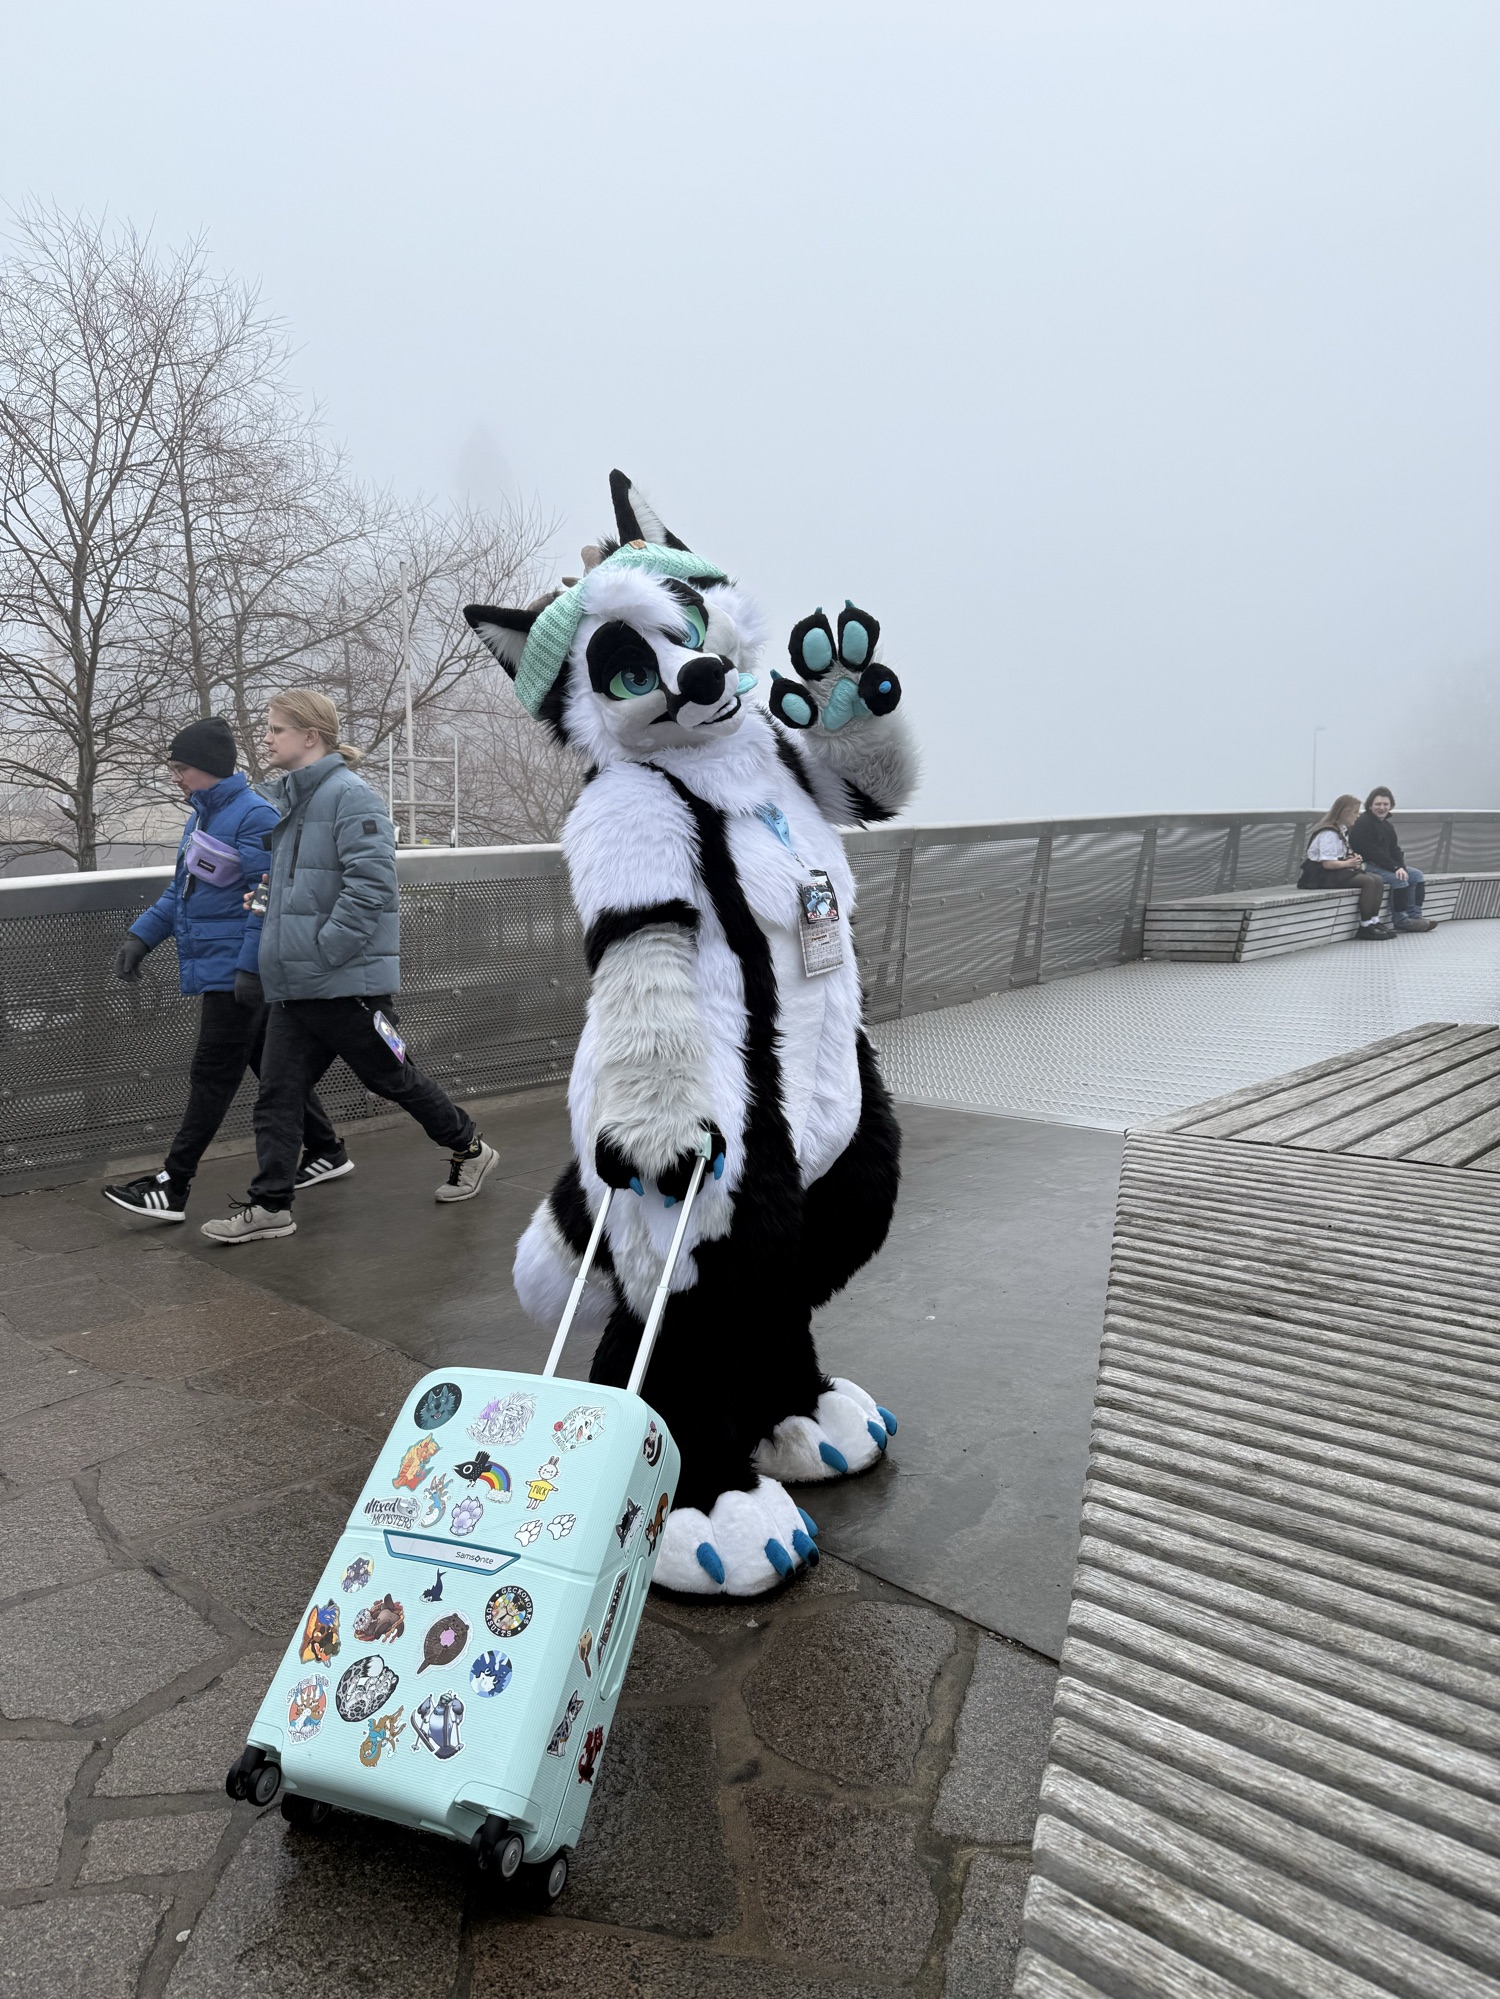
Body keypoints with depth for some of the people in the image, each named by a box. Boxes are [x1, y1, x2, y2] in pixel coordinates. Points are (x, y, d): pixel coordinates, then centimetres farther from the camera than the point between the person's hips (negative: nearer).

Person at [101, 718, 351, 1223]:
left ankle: (171, 1188, 0)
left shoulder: (255, 815, -15)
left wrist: (250, 966, -24)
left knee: (213, 1076, -5)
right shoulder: (201, 816, 15)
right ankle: (326, 1150, 27)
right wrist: (141, 935, 10)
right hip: (216, 968, 10)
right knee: (269, 1063, 15)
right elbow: (181, 889, 21)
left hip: (235, 971, -10)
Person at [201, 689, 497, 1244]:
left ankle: (468, 1149, 28)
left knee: (392, 1078, 7)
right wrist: (268, 893, 11)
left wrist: (324, 949, -22)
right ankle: (269, 1204, 12)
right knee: (276, 1093, 5)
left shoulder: (350, 796, -14)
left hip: (347, 983, -8)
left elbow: (371, 882, -23)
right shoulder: (291, 801, 16)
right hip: (294, 986, 8)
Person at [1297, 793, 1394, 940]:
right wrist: (1349, 863, -9)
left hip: (1338, 872, 10)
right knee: (1368, 881, -23)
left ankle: (1374, 921, -9)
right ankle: (1364, 927, -17)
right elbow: (1327, 863, -23)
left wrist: (1354, 860, -1)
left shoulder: (1342, 829, 14)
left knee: (1377, 880, -6)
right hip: (1322, 875, -10)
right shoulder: (1328, 833, -17)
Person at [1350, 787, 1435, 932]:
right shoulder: (1363, 823, -12)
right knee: (1399, 879, -27)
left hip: (1385, 865, 10)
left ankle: (1415, 915, -7)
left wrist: (1401, 867, -9)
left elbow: (1394, 849, 12)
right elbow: (1370, 851, -20)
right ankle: (1401, 920, -17)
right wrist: (1395, 867, -21)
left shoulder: (1387, 825, 18)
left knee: (1417, 875, 1)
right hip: (1366, 866, -10)